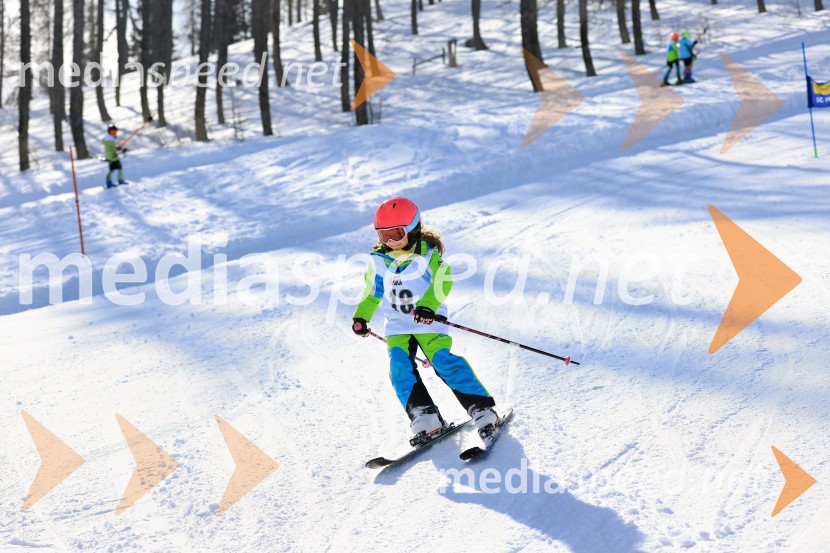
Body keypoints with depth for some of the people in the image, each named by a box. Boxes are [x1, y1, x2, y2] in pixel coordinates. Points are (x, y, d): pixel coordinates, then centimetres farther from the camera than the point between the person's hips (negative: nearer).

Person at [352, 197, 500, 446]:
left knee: (444, 362, -19)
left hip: (428, 322, -4)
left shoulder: (427, 253, -9)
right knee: (400, 368, -16)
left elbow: (442, 281, -19)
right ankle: (425, 418, -16)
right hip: (397, 327, 5)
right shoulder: (379, 260, 4)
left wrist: (428, 305, -34)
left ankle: (482, 409, -14)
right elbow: (373, 290, 17)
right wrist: (361, 317, 9)